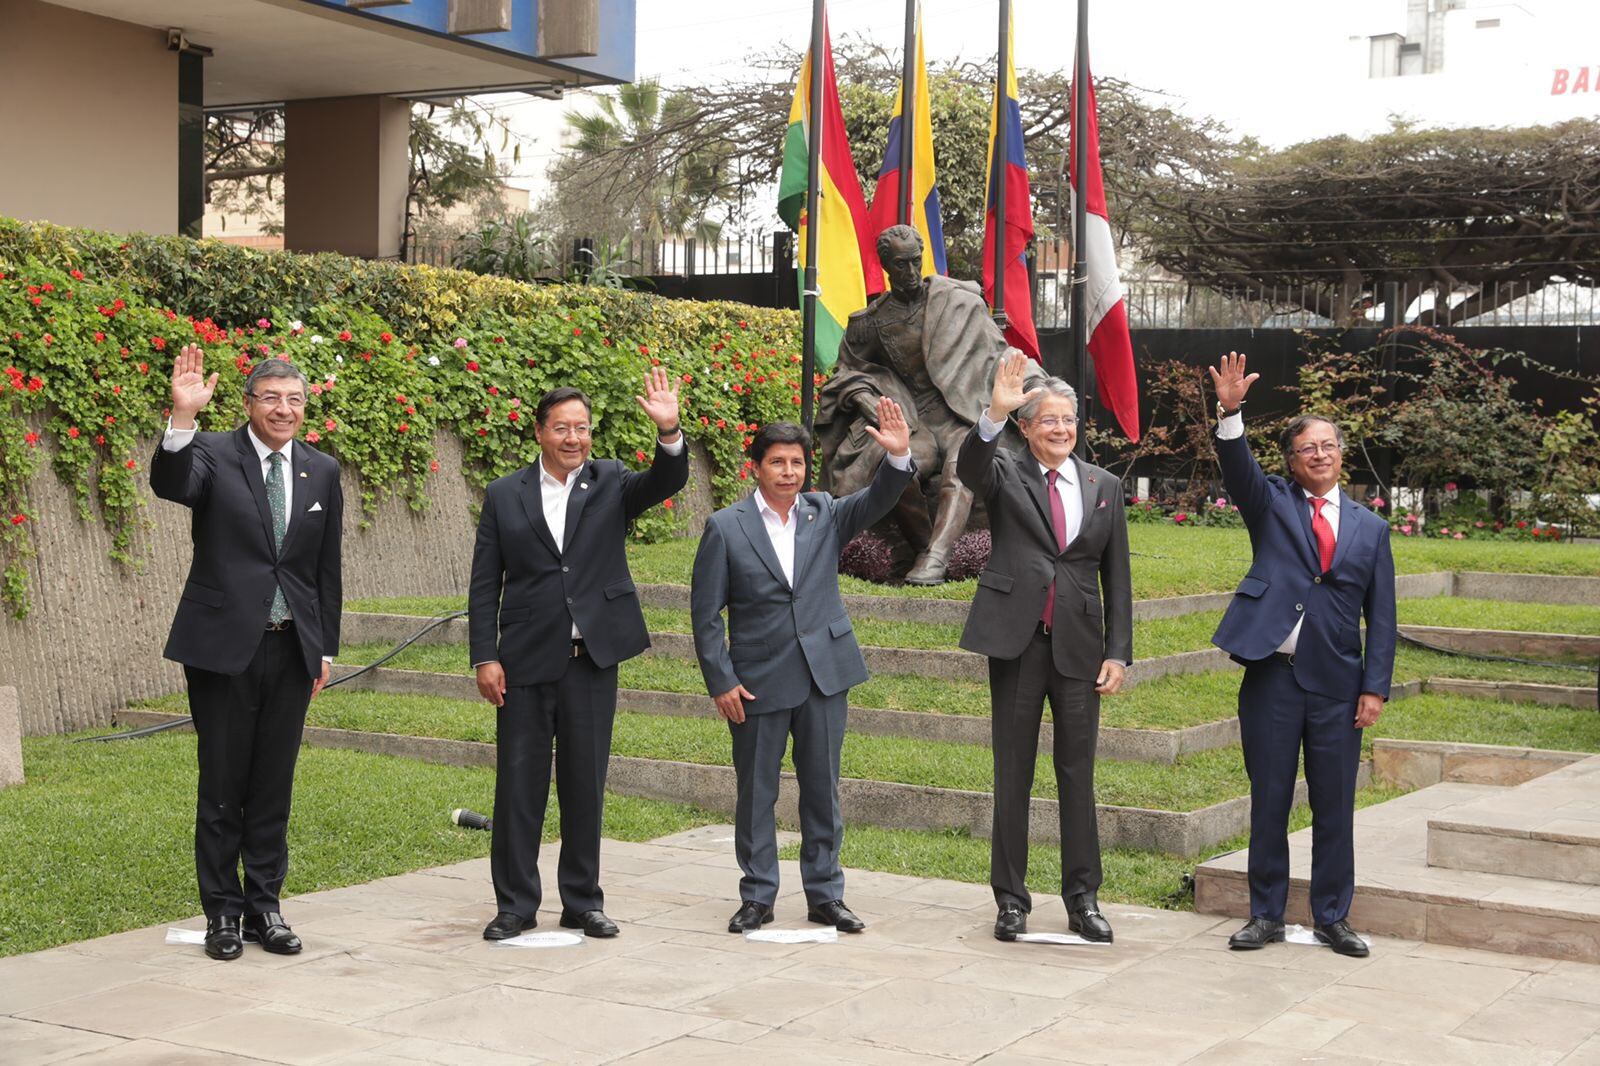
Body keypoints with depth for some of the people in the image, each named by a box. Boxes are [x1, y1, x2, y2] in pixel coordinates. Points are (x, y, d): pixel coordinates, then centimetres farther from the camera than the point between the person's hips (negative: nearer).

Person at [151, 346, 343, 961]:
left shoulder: (322, 472, 9)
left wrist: (326, 648, 11)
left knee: (274, 786, 10)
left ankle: (264, 907, 20)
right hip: (223, 644, -3)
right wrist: (182, 418, -40)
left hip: (292, 649, 4)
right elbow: (169, 485, -26)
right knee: (222, 785, 3)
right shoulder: (213, 454, -3)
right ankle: (222, 913, 14)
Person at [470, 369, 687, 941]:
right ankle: (516, 904, 14)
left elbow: (667, 482, -14)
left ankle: (582, 902, 19)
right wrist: (485, 658, -4)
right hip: (526, 660, 0)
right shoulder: (505, 495, 4)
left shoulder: (610, 483, 5)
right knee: (519, 784, 4)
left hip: (593, 658, 1)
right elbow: (484, 585, 3)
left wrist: (669, 432, -33)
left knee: (586, 785, 8)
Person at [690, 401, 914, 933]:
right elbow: (705, 613, -2)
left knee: (822, 789, 9)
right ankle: (758, 896, 19)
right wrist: (721, 681, -8)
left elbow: (877, 500, -9)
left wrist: (898, 458, -30)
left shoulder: (825, 515, 6)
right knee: (756, 793, 6)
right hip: (758, 680, -2)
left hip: (824, 673, 3)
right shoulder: (726, 527, -3)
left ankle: (824, 894, 19)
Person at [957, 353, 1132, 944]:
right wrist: (993, 414, -39)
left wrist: (1118, 652, 2)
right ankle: (1011, 899, 13)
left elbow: (1117, 578, 10)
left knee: (1077, 774, 6)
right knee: (1013, 774, 5)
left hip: (1080, 646, 2)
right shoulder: (1005, 474, 3)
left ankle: (1082, 899, 15)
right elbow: (970, 467, -22)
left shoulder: (1104, 486, 10)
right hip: (1017, 641, -2)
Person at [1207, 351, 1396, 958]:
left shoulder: (1370, 529, 10)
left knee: (1334, 806, 7)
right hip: (1272, 676, -1)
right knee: (1269, 801, 5)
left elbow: (1381, 616, 8)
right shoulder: (1273, 505, 7)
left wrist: (1375, 687, -1)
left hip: (1338, 684, 1)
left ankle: (1332, 918, 19)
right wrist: (1230, 411, -30)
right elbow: (1237, 467, -13)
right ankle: (1266, 915, 16)